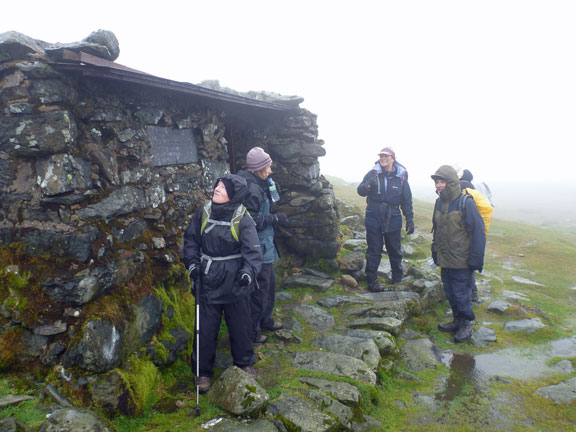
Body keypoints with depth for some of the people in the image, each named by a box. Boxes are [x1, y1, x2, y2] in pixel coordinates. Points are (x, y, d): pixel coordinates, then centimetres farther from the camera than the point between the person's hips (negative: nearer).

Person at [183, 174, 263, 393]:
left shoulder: (243, 219, -12)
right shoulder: (204, 212, -2)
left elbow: (252, 250, -17)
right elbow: (191, 239, 10)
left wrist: (248, 272, -34)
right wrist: (192, 262, -3)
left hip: (235, 283, -2)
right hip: (207, 280, 2)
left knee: (239, 325, 15)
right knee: (206, 328, 9)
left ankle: (244, 363, 40)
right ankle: (203, 371, 29)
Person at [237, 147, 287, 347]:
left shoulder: (258, 186, 11)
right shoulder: (252, 189, -23)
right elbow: (251, 221, -26)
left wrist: (271, 193, 12)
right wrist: (275, 219, -18)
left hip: (265, 246, 11)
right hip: (258, 248, -11)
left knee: (269, 284, 24)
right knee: (259, 290, 0)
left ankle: (266, 321, 41)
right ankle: (252, 332, 15)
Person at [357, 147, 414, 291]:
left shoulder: (401, 176, 2)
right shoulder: (373, 173, -1)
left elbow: (407, 200, 7)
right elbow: (360, 191, -11)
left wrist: (409, 219, 5)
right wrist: (368, 185, -32)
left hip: (393, 219, 1)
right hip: (374, 218, -1)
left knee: (395, 251, 12)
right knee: (374, 252, 4)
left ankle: (397, 280, 27)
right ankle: (372, 282, 13)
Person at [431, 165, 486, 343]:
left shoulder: (466, 203, -15)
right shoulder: (439, 203, 7)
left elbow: (478, 233, -13)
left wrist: (475, 260, -14)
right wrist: (435, 252, 17)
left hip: (461, 261, -6)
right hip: (444, 261, 7)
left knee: (461, 293, 2)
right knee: (449, 292, 15)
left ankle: (466, 325, 20)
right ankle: (457, 320, 31)